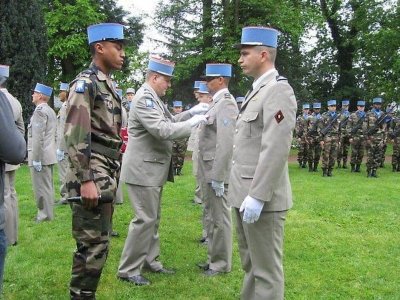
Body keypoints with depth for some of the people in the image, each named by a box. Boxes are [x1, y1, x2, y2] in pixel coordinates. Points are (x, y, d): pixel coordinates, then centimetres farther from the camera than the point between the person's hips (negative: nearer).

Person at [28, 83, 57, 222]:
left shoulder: (39, 110, -14)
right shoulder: (51, 111, 15)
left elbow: (38, 137, -20)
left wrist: (36, 159, -20)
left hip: (41, 156, -10)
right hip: (49, 155, 10)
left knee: (41, 187, -3)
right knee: (47, 186, 14)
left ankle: (45, 215, 2)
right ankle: (47, 213, 21)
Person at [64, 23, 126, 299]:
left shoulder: (109, 85, 17)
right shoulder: (85, 83, -11)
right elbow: (76, 136, -19)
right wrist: (86, 180, -23)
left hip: (107, 178, 9)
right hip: (92, 179, -9)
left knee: (99, 243, 15)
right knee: (93, 246, -5)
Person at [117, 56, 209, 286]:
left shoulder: (154, 98, 13)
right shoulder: (144, 98, -18)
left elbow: (169, 121, 18)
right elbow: (162, 130, -27)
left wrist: (191, 112, 6)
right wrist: (193, 123, -19)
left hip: (153, 169, 10)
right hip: (143, 169, -10)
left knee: (153, 218, 16)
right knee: (145, 219, -6)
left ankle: (150, 261, 28)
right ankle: (128, 270, 4)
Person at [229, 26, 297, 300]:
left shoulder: (279, 90, -14)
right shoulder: (257, 90, 17)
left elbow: (276, 149, -23)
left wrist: (257, 196, -24)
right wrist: (244, 192, 18)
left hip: (261, 198, -10)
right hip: (245, 194, 10)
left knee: (266, 269, 2)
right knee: (251, 264, 20)